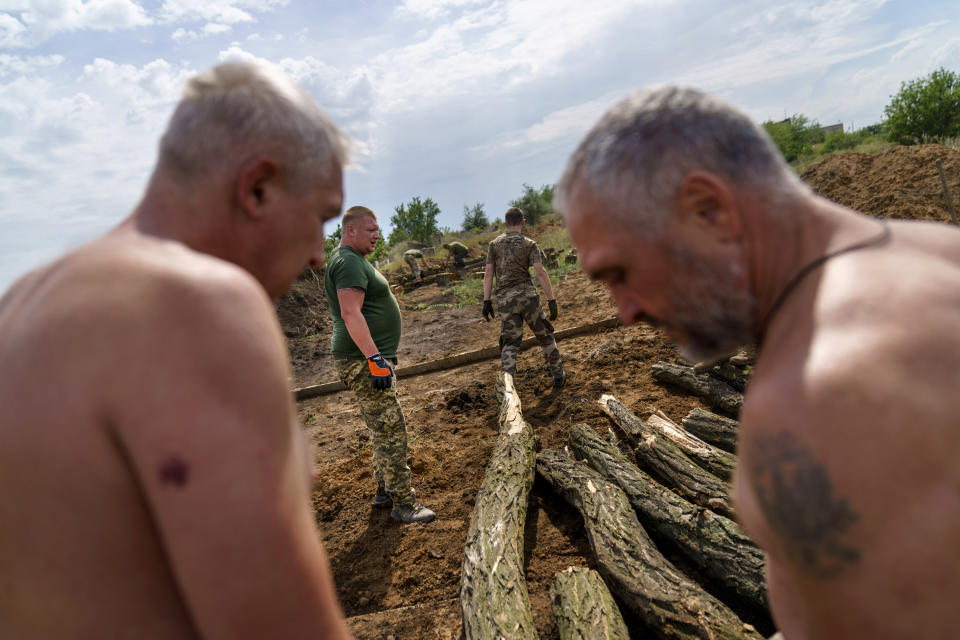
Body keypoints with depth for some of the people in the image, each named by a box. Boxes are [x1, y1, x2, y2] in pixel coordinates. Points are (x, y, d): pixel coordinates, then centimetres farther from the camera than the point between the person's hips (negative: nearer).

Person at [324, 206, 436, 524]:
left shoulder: (353, 260, 19)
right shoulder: (348, 262, -15)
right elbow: (351, 314, -26)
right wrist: (375, 358, -30)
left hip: (369, 357, 11)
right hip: (362, 361, -11)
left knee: (383, 429, 18)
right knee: (391, 430, -7)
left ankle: (385, 490, 29)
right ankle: (403, 503, 0)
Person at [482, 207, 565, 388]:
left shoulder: (495, 244, 8)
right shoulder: (529, 244, 0)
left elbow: (488, 274, 4)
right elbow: (540, 272, -10)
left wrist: (487, 301, 5)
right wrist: (552, 300, -9)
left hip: (505, 300, 2)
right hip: (527, 295, -2)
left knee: (510, 344, 3)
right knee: (544, 335, 15)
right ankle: (558, 375, 25)